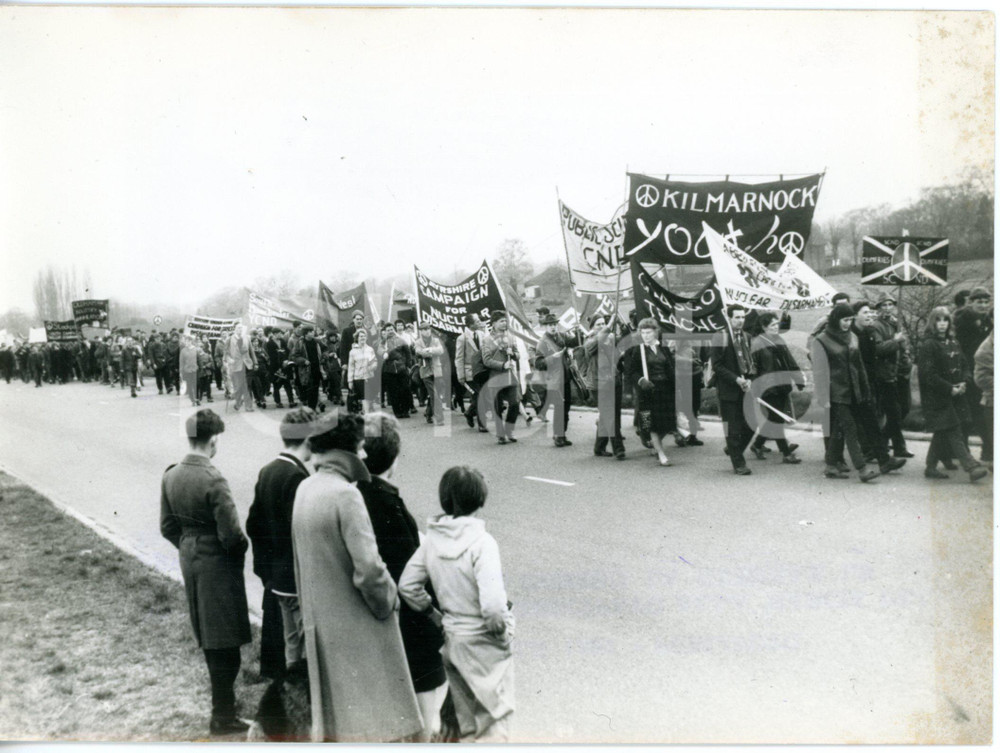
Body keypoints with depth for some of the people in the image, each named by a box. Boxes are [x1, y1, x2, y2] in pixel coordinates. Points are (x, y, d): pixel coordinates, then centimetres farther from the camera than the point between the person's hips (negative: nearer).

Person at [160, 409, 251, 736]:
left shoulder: (171, 475, -2)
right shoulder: (213, 481, -25)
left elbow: (167, 525, 7)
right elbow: (231, 534, -22)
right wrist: (240, 550, -3)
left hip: (189, 561, 8)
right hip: (218, 565, -8)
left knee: (209, 638, 22)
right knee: (225, 643, 5)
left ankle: (223, 698, 39)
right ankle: (222, 715, 14)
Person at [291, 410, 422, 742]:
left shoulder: (305, 489, 4)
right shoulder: (345, 493, -21)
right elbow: (368, 567, -25)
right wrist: (388, 602, -8)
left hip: (320, 619, 8)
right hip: (356, 625, -8)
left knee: (332, 713, 20)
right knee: (367, 719, 2)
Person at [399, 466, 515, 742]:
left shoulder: (433, 538, -6)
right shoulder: (481, 542, -23)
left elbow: (407, 585, -1)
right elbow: (492, 605, -29)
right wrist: (502, 633, -11)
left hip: (451, 639, 6)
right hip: (483, 643, -6)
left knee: (465, 720, 23)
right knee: (494, 719, 11)